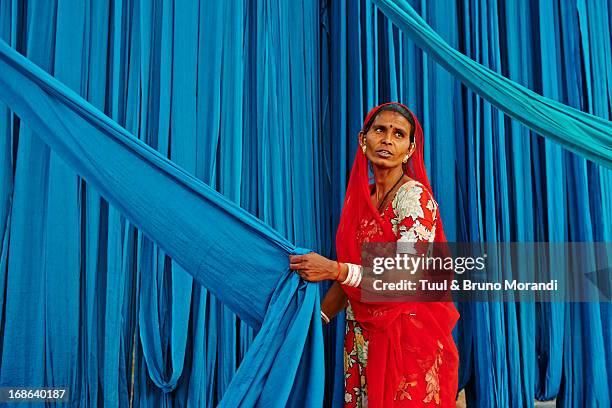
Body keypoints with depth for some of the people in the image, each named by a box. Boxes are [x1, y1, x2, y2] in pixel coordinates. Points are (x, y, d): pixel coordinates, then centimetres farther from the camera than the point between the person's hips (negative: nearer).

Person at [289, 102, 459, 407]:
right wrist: (318, 318, 4)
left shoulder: (414, 195, -11)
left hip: (408, 337, -6)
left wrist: (335, 270, -28)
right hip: (362, 339, 6)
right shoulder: (361, 197, 8)